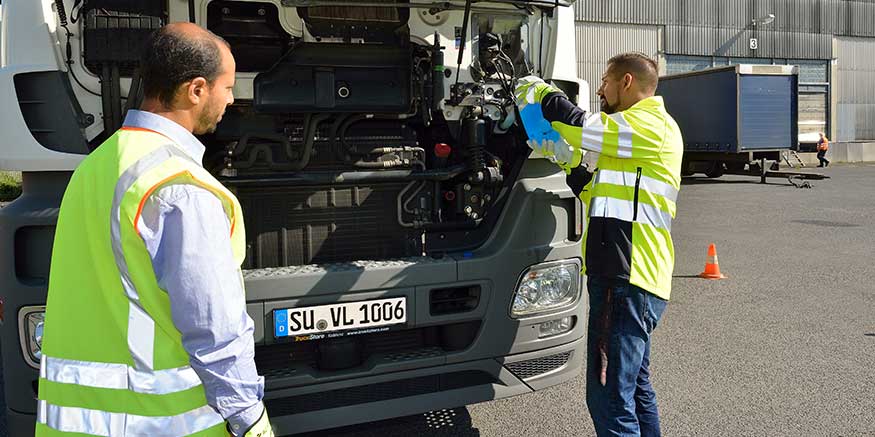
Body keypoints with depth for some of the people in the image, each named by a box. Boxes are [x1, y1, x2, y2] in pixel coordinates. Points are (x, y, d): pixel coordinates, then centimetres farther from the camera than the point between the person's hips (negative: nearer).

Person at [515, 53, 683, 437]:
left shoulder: (651, 125, -8)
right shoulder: (637, 133, 25)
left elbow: (583, 128, -17)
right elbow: (600, 194, 27)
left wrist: (538, 92, -1)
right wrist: (565, 157, 15)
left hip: (626, 282, -11)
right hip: (632, 278, 11)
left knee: (609, 398, -10)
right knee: (636, 390, 20)